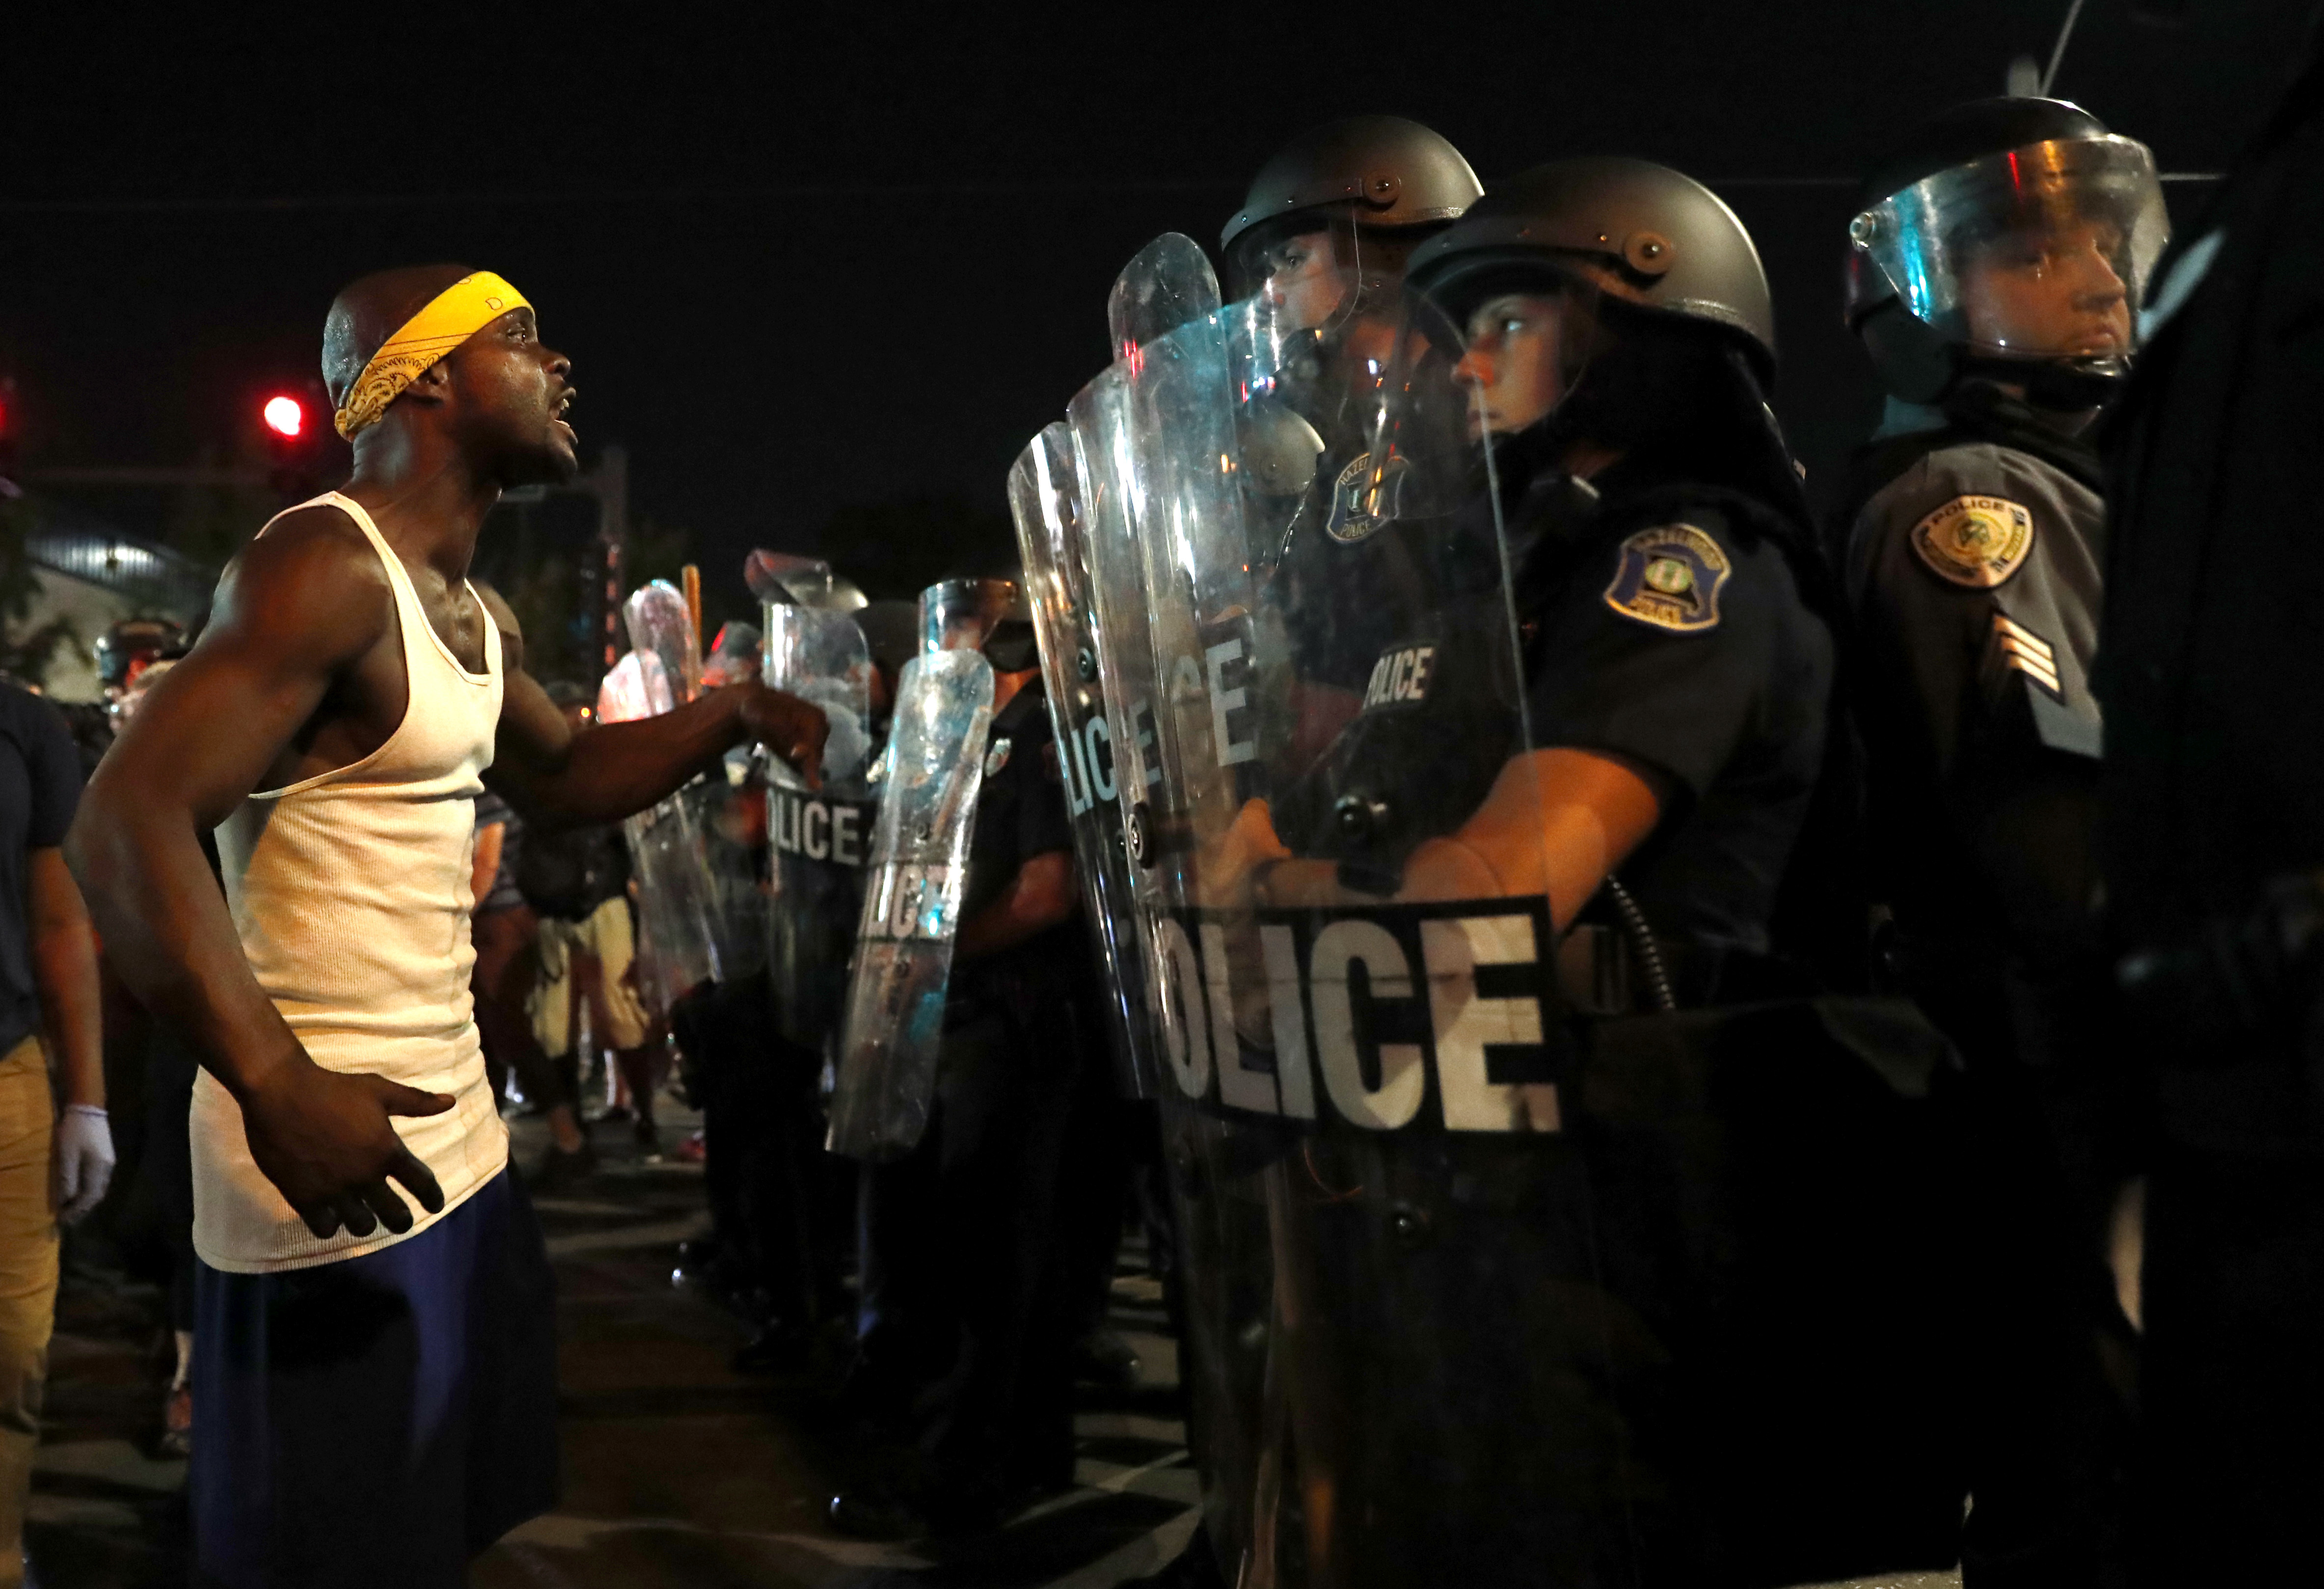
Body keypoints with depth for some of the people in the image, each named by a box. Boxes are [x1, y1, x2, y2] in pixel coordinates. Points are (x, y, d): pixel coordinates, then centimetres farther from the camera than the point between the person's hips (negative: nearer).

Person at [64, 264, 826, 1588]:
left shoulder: (479, 614, 13)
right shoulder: (330, 569, -17)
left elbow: (560, 779, 29)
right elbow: (130, 824, -25)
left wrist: (732, 716, 13)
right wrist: (275, 1087, -34)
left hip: (457, 1138, 9)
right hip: (334, 1163, -9)